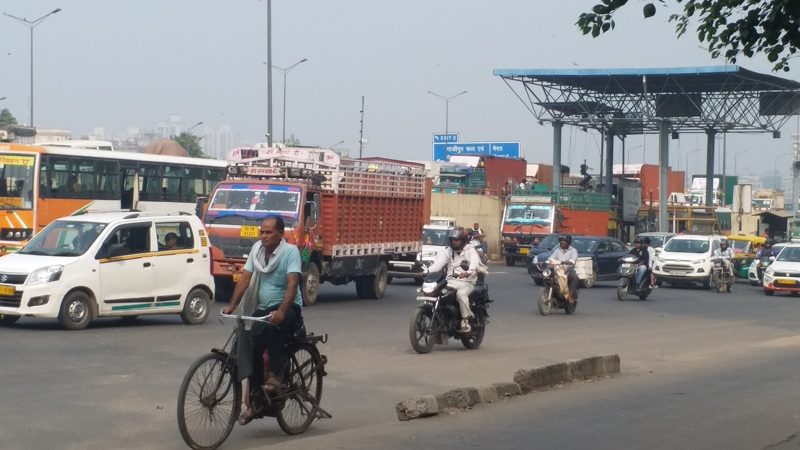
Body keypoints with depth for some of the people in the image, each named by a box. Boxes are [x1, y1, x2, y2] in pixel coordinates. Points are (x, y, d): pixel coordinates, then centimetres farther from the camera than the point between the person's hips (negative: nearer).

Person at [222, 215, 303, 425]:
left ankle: (276, 374, -23)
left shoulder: (290, 251, -12)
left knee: (269, 327, -38)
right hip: (262, 307, 5)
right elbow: (245, 278, 0)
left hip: (288, 308, -5)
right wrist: (232, 305, -13)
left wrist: (281, 311, -39)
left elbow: (292, 284, -24)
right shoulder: (257, 249, 4)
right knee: (251, 348, -9)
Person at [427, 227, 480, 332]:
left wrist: (467, 272, -42)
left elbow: (474, 264, -20)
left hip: (466, 281, -5)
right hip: (450, 282, 5)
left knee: (461, 294, -37)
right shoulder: (449, 252, 20)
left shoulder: (470, 251, 1)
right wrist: (427, 271, -14)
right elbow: (438, 263, 6)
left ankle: (465, 320, -25)